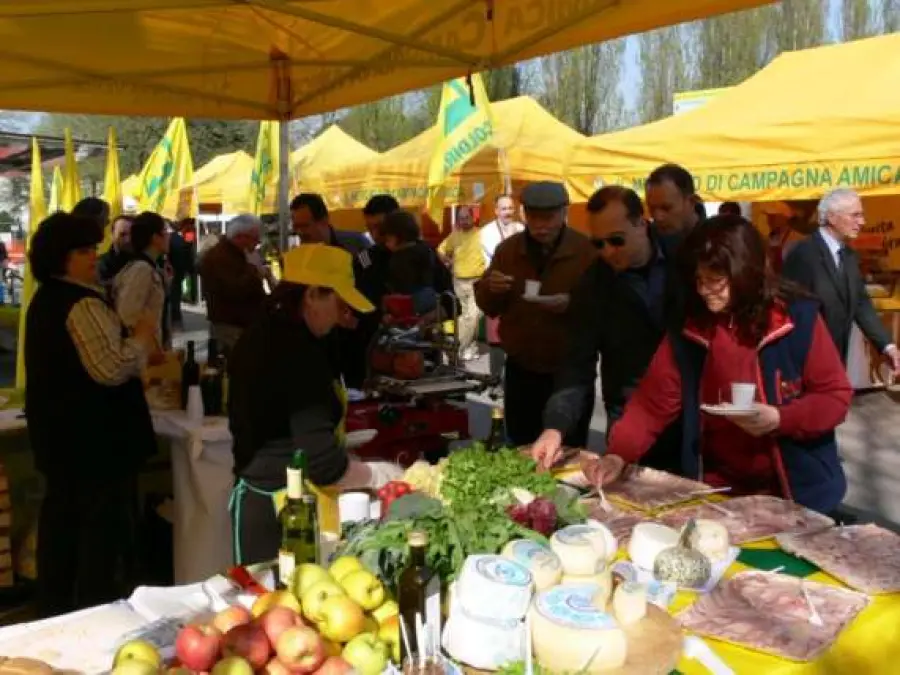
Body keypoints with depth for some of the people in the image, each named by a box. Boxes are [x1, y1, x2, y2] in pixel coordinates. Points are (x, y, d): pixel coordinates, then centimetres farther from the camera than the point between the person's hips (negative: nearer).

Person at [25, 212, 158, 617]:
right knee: (102, 525, 1)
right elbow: (110, 369, -27)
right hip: (93, 435, -10)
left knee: (60, 517, 18)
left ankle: (54, 607, 30)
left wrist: (133, 348, 21)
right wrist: (141, 337, -13)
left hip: (58, 431, 10)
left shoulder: (45, 299, 12)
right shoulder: (83, 304, -21)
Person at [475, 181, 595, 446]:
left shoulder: (586, 250, -7)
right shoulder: (507, 249, 5)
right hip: (520, 370, 3)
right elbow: (487, 306, 7)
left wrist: (572, 304, -29)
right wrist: (491, 288, -15)